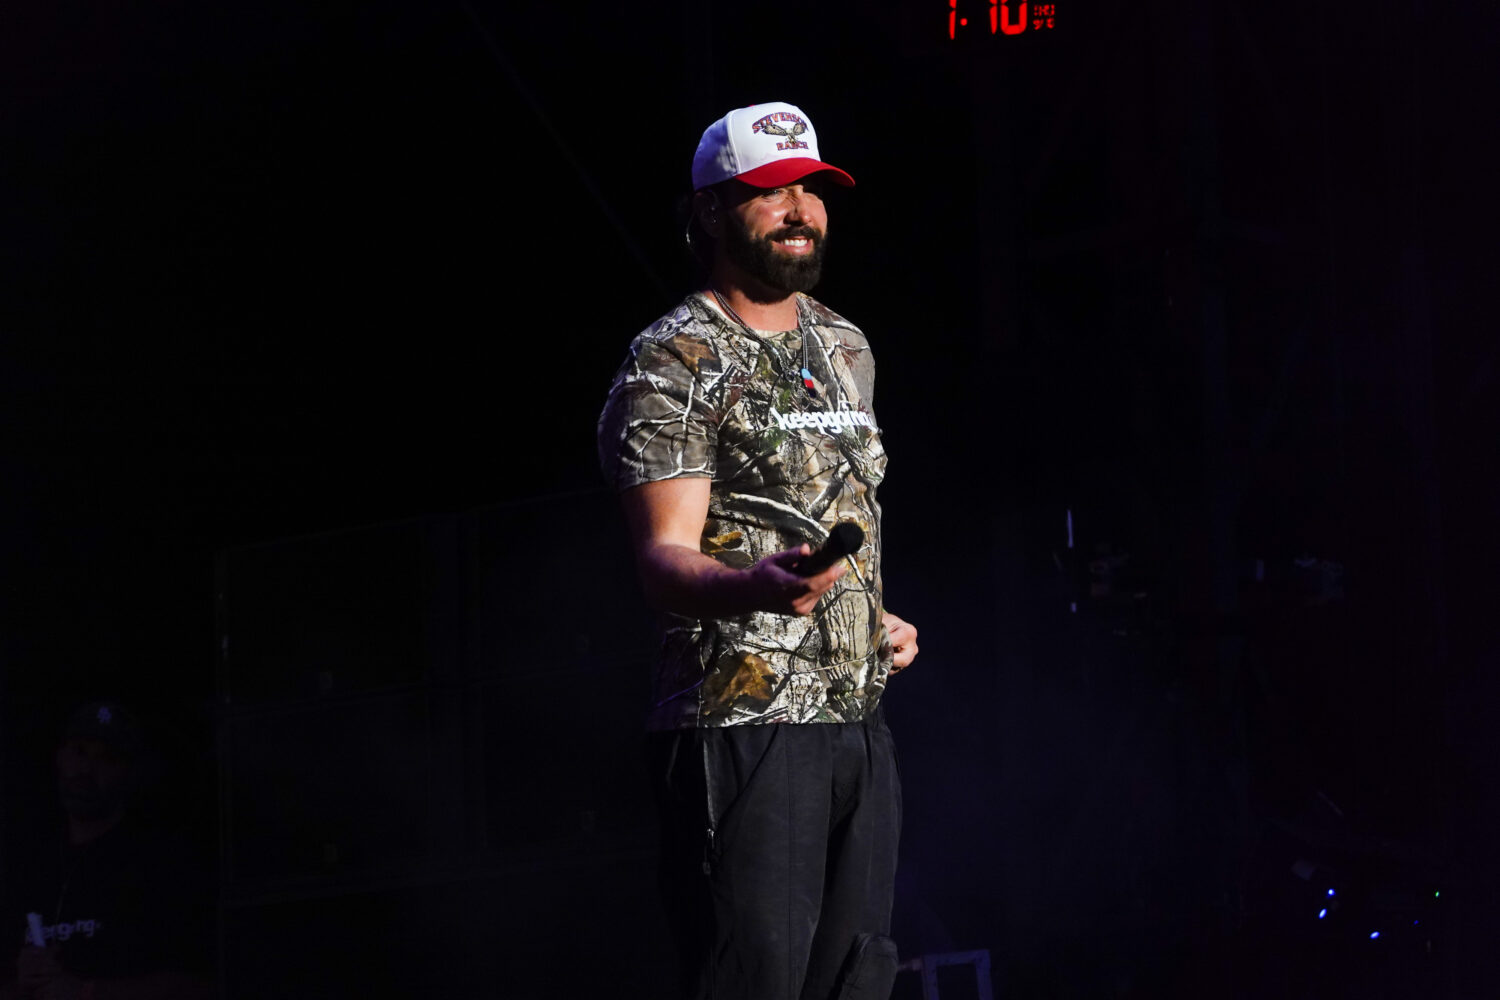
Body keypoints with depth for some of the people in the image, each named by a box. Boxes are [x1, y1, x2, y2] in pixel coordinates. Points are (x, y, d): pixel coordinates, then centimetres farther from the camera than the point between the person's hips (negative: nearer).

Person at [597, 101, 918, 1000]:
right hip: (743, 724, -8)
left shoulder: (846, 347, 19)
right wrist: (755, 588, -36)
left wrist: (878, 618, 16)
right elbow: (664, 558, -16)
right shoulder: (674, 365, -6)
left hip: (857, 718, 8)